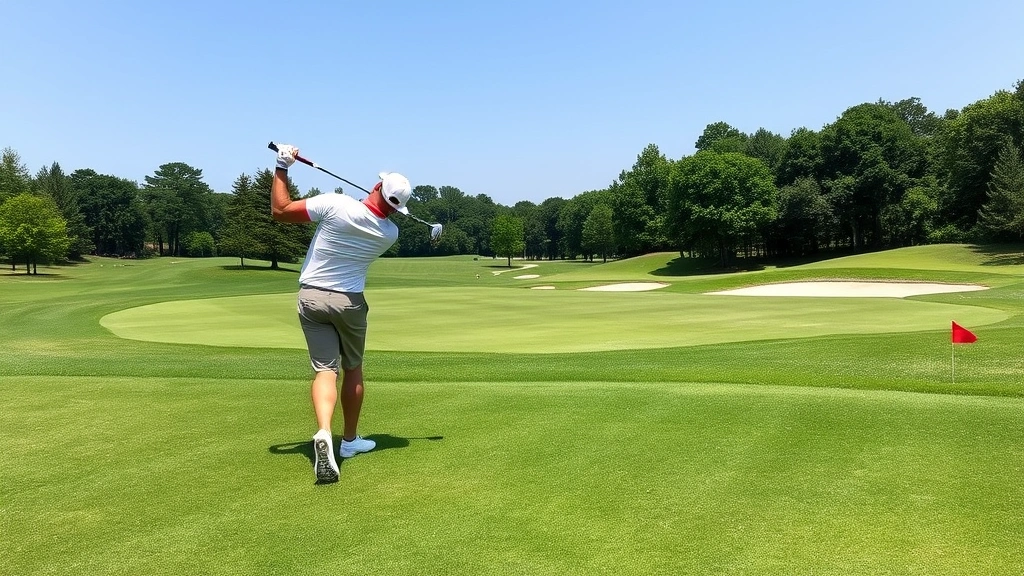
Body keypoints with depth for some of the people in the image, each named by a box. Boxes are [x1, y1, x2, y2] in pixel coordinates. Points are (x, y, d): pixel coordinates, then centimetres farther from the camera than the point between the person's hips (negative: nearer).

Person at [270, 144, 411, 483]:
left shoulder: (335, 204, -18)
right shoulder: (390, 233, -8)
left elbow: (280, 210, -10)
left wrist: (281, 168, 0)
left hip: (311, 298, -1)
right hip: (349, 301, 1)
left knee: (325, 368, -2)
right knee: (353, 368, 18)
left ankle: (324, 433, -26)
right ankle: (350, 440, 27)